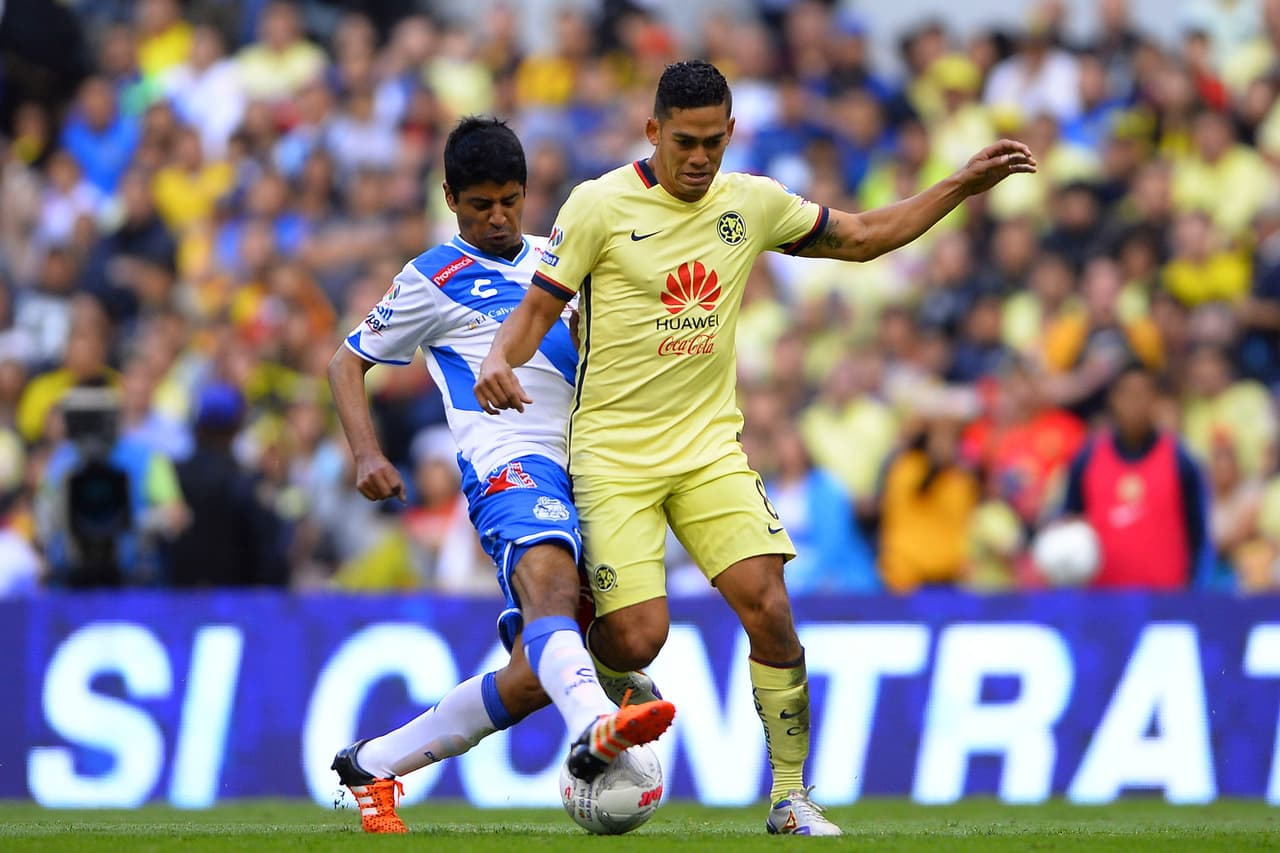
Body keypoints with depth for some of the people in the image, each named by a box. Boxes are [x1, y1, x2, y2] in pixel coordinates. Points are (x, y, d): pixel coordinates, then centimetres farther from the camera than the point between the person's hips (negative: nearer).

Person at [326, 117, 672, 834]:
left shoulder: (553, 259, 23)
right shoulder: (433, 282, 7)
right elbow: (348, 363, 14)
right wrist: (368, 455, 0)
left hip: (578, 472, 7)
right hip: (509, 465, -7)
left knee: (537, 677, 0)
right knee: (553, 588, -37)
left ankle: (371, 766, 15)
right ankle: (598, 728, -67)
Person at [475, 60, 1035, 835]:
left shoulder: (752, 203, 4)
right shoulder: (600, 206, -8)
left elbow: (863, 236, 16)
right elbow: (539, 308, -6)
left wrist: (965, 186, 10)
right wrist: (500, 361, -27)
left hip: (709, 444, 3)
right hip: (613, 448, -3)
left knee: (769, 608, -13)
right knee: (639, 638, -15)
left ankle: (791, 797, -2)